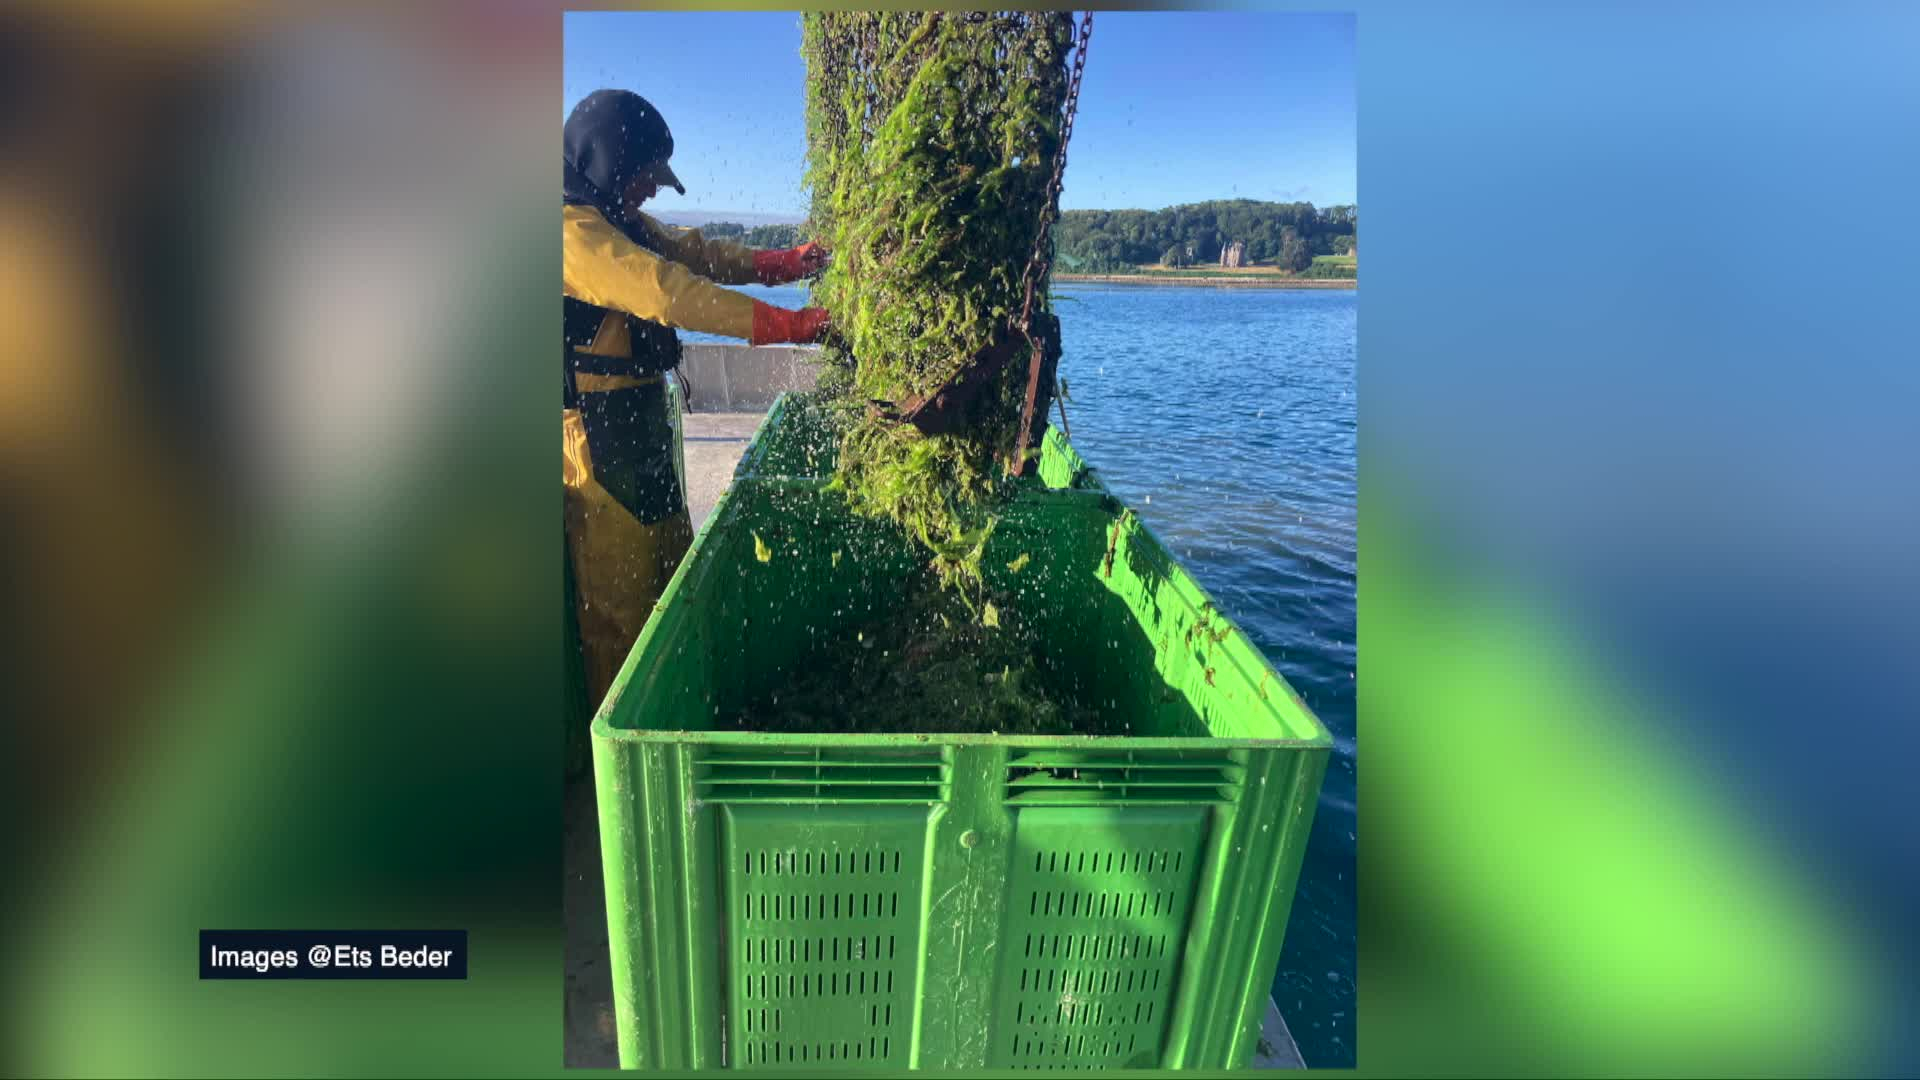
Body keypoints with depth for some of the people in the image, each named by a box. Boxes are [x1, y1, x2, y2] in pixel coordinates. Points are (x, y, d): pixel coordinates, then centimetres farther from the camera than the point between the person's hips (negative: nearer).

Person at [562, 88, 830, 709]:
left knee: (672, 580, 17)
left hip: (640, 428, 10)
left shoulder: (618, 222, 15)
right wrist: (786, 326, -28)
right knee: (618, 610, -2)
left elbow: (692, 253, 14)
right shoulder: (573, 229, -18)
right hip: (598, 441, -10)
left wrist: (782, 263, 0)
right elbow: (662, 291, -27)